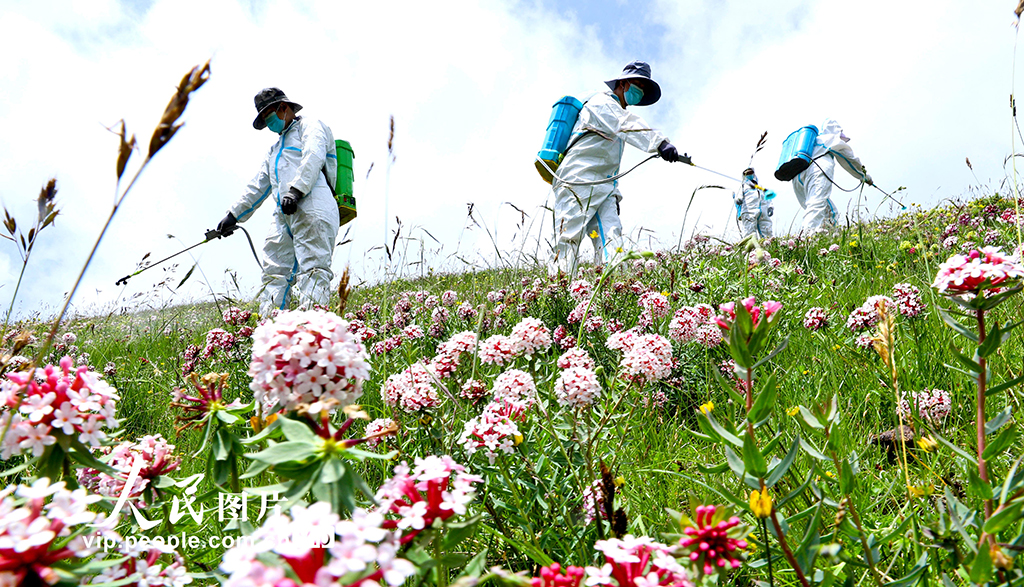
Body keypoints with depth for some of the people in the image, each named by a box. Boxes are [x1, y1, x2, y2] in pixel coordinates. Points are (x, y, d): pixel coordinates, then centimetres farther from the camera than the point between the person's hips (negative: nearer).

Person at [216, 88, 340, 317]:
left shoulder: (310, 126, 12)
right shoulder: (275, 149, 38)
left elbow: (313, 157, -9)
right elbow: (257, 187, 38)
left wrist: (296, 189, -23)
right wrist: (234, 214, 32)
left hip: (312, 206, -8)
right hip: (284, 214, 8)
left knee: (311, 269, -19)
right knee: (274, 273, -4)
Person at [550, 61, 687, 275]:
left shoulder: (617, 111, 28)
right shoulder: (601, 103, -2)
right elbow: (628, 125, -23)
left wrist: (614, 196, 24)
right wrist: (659, 143, -40)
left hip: (604, 188, 9)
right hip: (577, 184, -8)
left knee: (611, 242, -11)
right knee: (569, 242, -13)